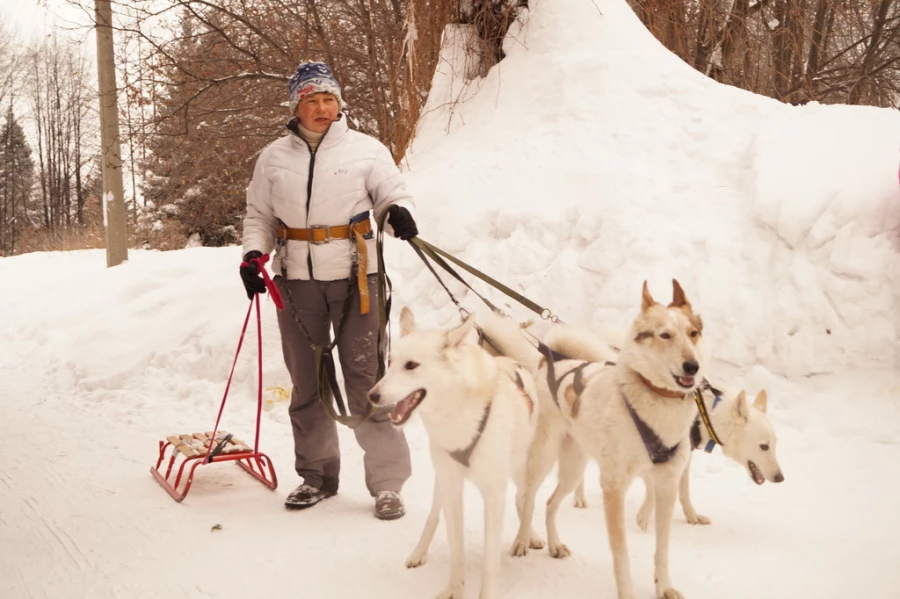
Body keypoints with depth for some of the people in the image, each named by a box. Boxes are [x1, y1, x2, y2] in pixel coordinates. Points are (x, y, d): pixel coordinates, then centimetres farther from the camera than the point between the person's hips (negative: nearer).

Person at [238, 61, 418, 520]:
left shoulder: (365, 150, 3)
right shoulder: (274, 158, 11)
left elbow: (392, 190, 1)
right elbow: (259, 216, 16)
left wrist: (399, 210, -22)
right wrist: (252, 254, -1)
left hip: (352, 276, -3)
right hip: (296, 280, 3)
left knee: (365, 378, -5)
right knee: (306, 382, 11)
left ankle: (387, 482, 3)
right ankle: (316, 475, 26)